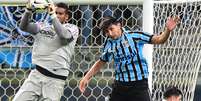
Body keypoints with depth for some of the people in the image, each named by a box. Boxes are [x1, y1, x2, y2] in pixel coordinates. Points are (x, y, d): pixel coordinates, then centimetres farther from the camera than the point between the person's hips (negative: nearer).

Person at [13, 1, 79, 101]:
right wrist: (29, 10, -15)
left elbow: (64, 35, -17)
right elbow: (23, 27, 1)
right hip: (37, 74, 3)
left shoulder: (72, 28, 5)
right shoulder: (43, 26, 13)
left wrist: (52, 15, -15)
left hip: (55, 79, -3)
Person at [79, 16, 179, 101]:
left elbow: (159, 39, -12)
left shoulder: (134, 36, -9)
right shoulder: (109, 44, 4)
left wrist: (167, 30, -31)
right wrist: (86, 78, 15)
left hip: (139, 84, -4)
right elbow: (100, 62, 20)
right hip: (120, 84, 4)